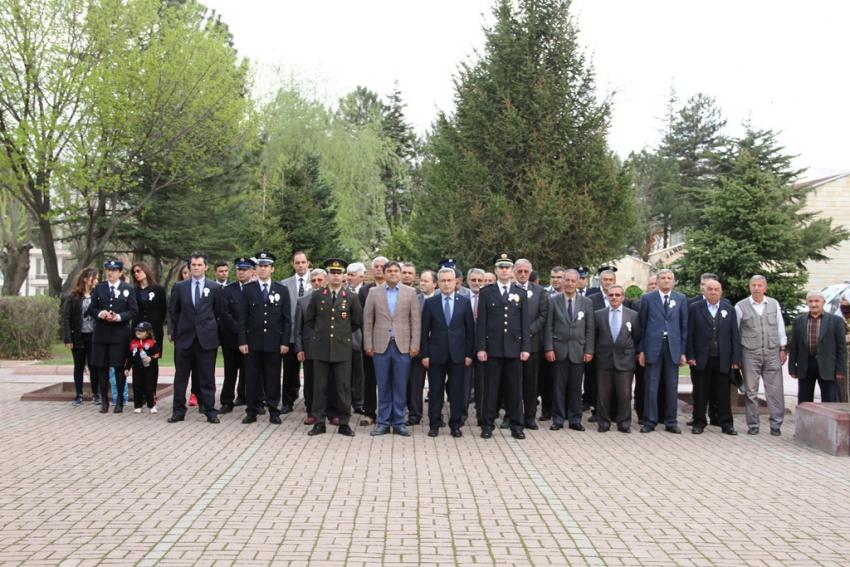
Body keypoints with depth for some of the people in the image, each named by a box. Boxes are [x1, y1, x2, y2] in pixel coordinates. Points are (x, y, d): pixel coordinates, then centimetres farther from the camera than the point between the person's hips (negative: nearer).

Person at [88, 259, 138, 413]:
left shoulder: (128, 289, 2)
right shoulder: (99, 288, 9)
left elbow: (133, 311, -1)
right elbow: (91, 309, 8)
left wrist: (119, 317, -16)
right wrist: (100, 313, -13)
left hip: (120, 334, -2)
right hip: (101, 333, 2)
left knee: (119, 367, 1)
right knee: (102, 367, 5)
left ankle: (119, 400, 12)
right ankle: (104, 400, 16)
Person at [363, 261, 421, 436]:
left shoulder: (410, 292, 4)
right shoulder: (374, 292, 5)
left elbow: (416, 320, 3)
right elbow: (368, 320, 5)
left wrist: (415, 345, -4)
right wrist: (368, 345, 0)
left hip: (402, 346, 0)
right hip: (381, 345, 0)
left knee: (400, 387, 4)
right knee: (383, 386, 6)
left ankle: (398, 423, 13)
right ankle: (383, 422, 15)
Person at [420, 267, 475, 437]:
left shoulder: (465, 302, 5)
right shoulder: (430, 303, 3)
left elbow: (470, 329, 5)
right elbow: (425, 331, 3)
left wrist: (469, 354, 0)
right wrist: (425, 354, -3)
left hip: (458, 354, 0)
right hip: (436, 354, 0)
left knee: (457, 391, 4)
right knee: (435, 391, 5)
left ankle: (455, 425, 14)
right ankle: (434, 425, 14)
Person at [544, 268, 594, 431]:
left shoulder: (587, 302, 6)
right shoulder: (553, 300, 3)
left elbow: (590, 328, 4)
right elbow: (548, 326, 0)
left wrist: (589, 350, -3)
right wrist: (548, 348, -7)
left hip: (578, 350, 1)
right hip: (559, 350, -1)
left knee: (576, 386, 6)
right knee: (559, 386, 3)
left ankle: (575, 419, 15)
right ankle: (558, 419, 11)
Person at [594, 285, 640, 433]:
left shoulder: (633, 315, 4)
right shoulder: (598, 314, 5)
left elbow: (637, 338, 7)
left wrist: (636, 354, 5)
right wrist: (594, 353, 5)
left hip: (625, 360, 0)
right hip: (604, 360, 1)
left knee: (625, 394, 1)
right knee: (603, 394, 4)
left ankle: (624, 424, 13)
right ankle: (603, 423, 14)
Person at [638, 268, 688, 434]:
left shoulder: (681, 299, 8)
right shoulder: (647, 299, 4)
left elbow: (684, 326, 7)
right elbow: (642, 325, 4)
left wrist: (683, 351, 3)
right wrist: (641, 350, 0)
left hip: (673, 347, 1)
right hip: (653, 347, -1)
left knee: (672, 387, 6)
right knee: (651, 387, 1)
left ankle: (671, 422, 16)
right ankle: (650, 421, 9)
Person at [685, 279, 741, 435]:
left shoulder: (729, 309, 9)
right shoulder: (694, 308, 2)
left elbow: (734, 335, 6)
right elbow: (689, 334, -1)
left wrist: (735, 358, 0)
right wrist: (690, 356, -7)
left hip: (723, 360, 1)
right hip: (701, 359, -1)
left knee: (723, 393, 6)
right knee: (700, 393, 6)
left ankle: (726, 423, 14)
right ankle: (699, 422, 14)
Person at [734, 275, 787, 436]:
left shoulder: (774, 304, 7)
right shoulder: (741, 306, 0)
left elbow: (780, 327, 11)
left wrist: (783, 349, 8)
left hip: (772, 353, 1)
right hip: (750, 354, -1)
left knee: (775, 390, 0)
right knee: (751, 391, 5)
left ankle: (776, 424, 8)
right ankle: (753, 425, 13)